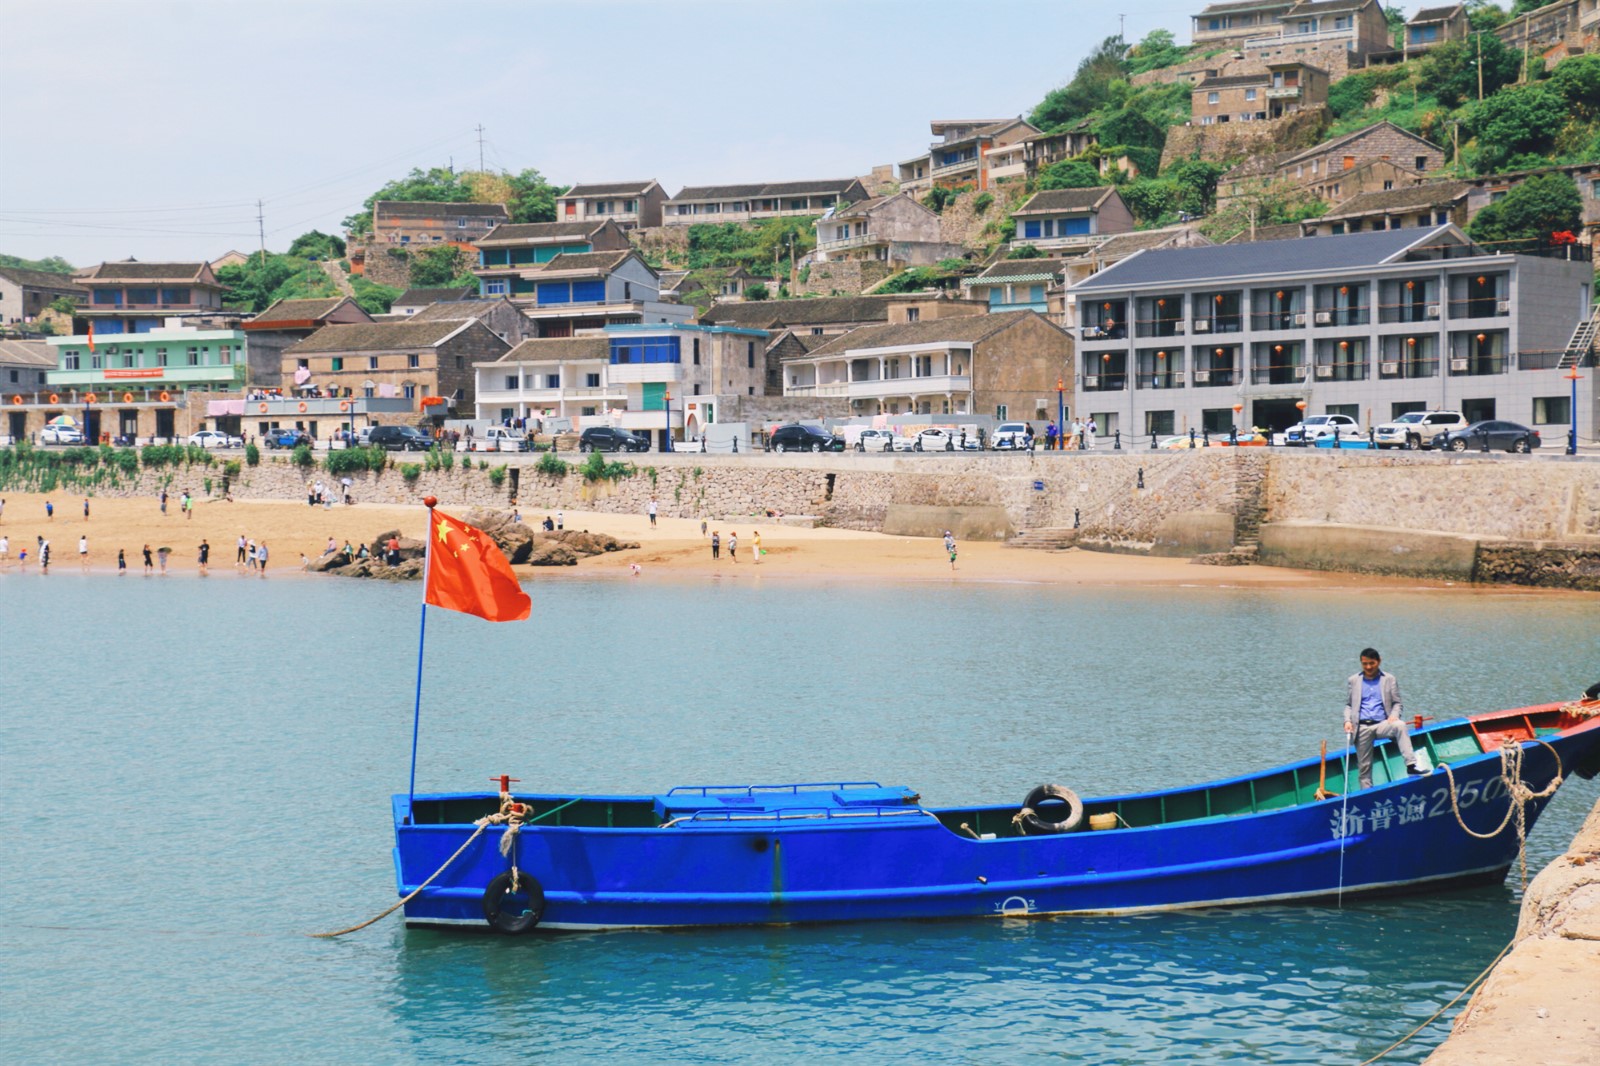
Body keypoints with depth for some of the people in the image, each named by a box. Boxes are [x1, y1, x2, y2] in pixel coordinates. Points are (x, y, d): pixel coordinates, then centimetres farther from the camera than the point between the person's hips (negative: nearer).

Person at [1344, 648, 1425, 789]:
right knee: (1363, 765, -4)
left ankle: (1411, 764, -37)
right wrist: (1347, 720, -2)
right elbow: (1348, 704, 17)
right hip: (1362, 727, 1)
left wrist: (1394, 715, -12)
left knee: (1400, 725, -33)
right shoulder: (1354, 680, 15)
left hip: (1382, 724, -1)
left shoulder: (1389, 679, 13)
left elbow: (1397, 703, 10)